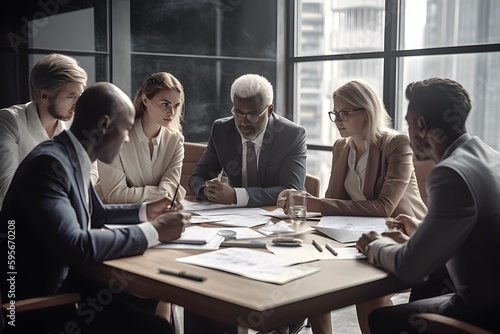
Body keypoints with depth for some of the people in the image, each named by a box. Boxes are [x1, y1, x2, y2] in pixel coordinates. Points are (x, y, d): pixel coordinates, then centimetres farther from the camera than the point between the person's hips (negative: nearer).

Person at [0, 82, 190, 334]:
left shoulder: (72, 158, 3)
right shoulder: (49, 163, -24)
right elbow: (75, 248, -34)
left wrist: (144, 211, 14)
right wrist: (153, 231, -24)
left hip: (66, 278, 9)